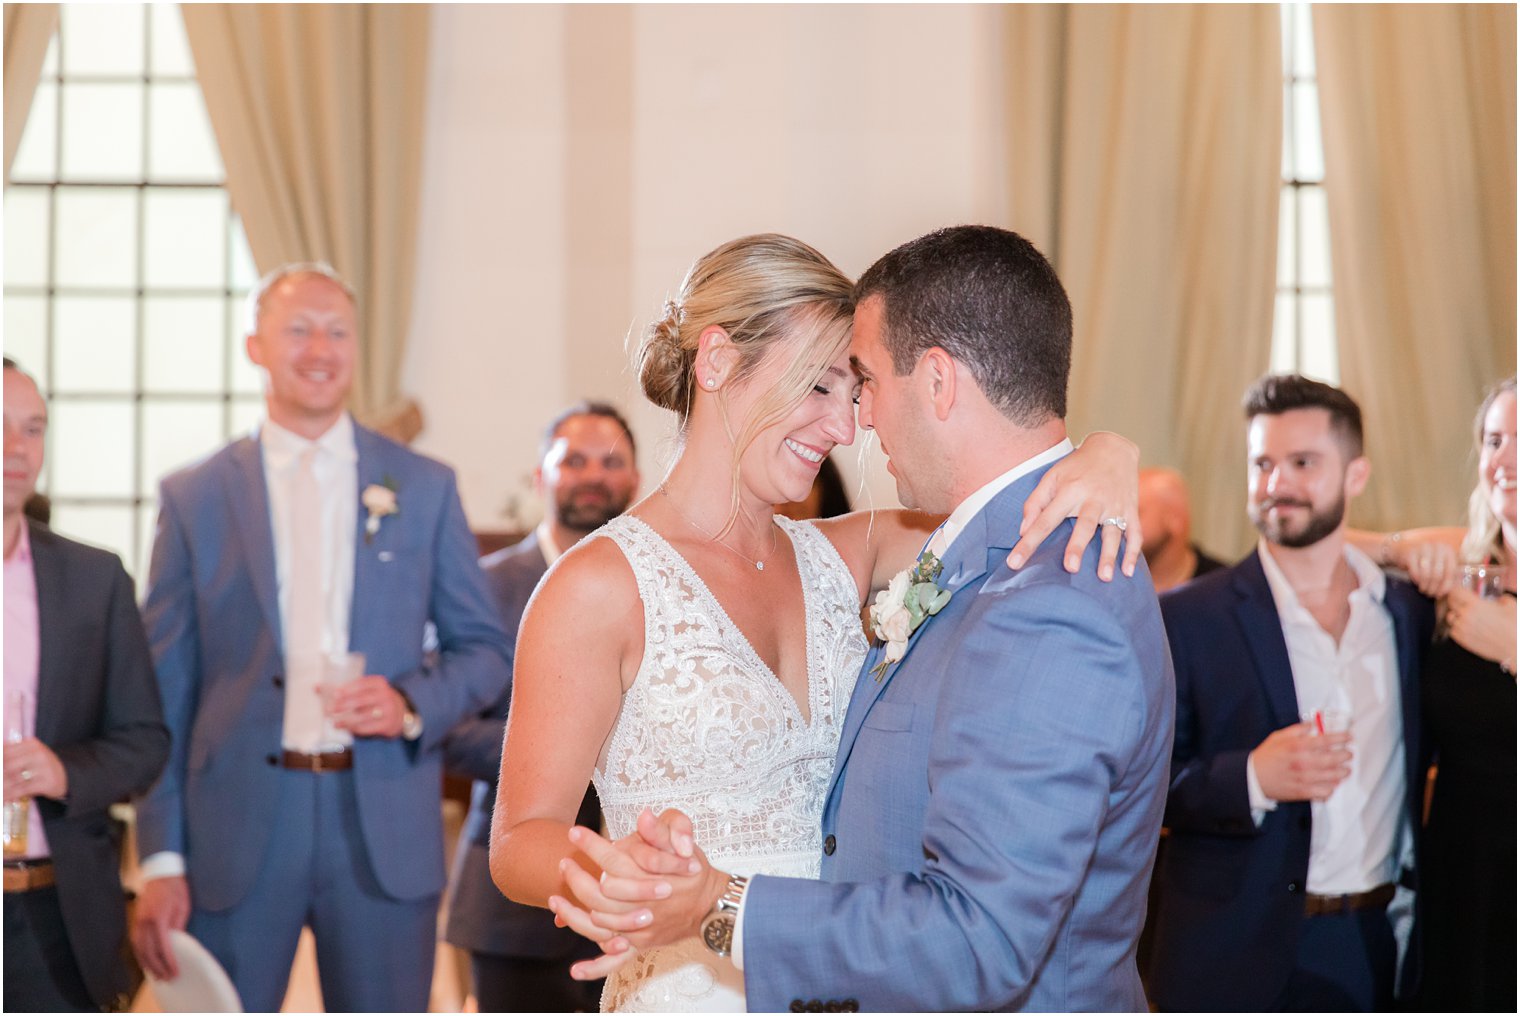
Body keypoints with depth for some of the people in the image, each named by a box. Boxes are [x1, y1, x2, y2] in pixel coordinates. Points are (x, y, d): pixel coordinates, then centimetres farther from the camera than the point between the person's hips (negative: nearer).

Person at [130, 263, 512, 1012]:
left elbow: (485, 649, 12)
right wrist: (160, 859, -2)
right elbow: (164, 690, 4)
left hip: (385, 831, 1)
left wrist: (413, 703, -9)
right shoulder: (194, 497, 6)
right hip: (236, 828, -1)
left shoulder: (424, 488, 9)